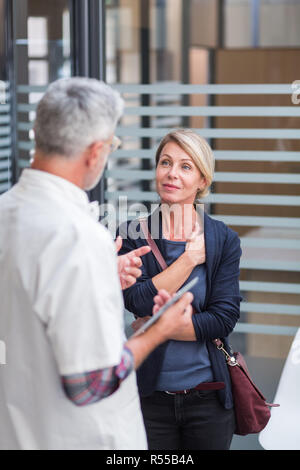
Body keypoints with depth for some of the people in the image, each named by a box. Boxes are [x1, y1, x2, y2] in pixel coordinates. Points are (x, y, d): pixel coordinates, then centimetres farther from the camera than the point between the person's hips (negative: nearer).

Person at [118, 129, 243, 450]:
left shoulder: (224, 240, -1)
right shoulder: (133, 234, -2)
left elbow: (224, 319, -9)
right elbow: (139, 302, -16)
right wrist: (190, 258, -13)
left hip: (209, 399, 1)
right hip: (150, 397, -1)